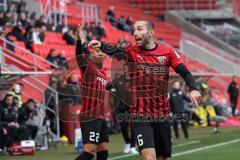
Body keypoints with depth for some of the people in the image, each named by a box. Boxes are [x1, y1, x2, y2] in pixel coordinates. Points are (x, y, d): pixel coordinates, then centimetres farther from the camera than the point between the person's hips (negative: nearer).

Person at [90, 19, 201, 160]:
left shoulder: (167, 52, 3)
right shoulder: (132, 52, -1)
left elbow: (184, 72, 0)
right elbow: (114, 51, -20)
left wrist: (193, 89, -20)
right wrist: (101, 45, -41)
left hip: (162, 115, 3)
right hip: (141, 116, -2)